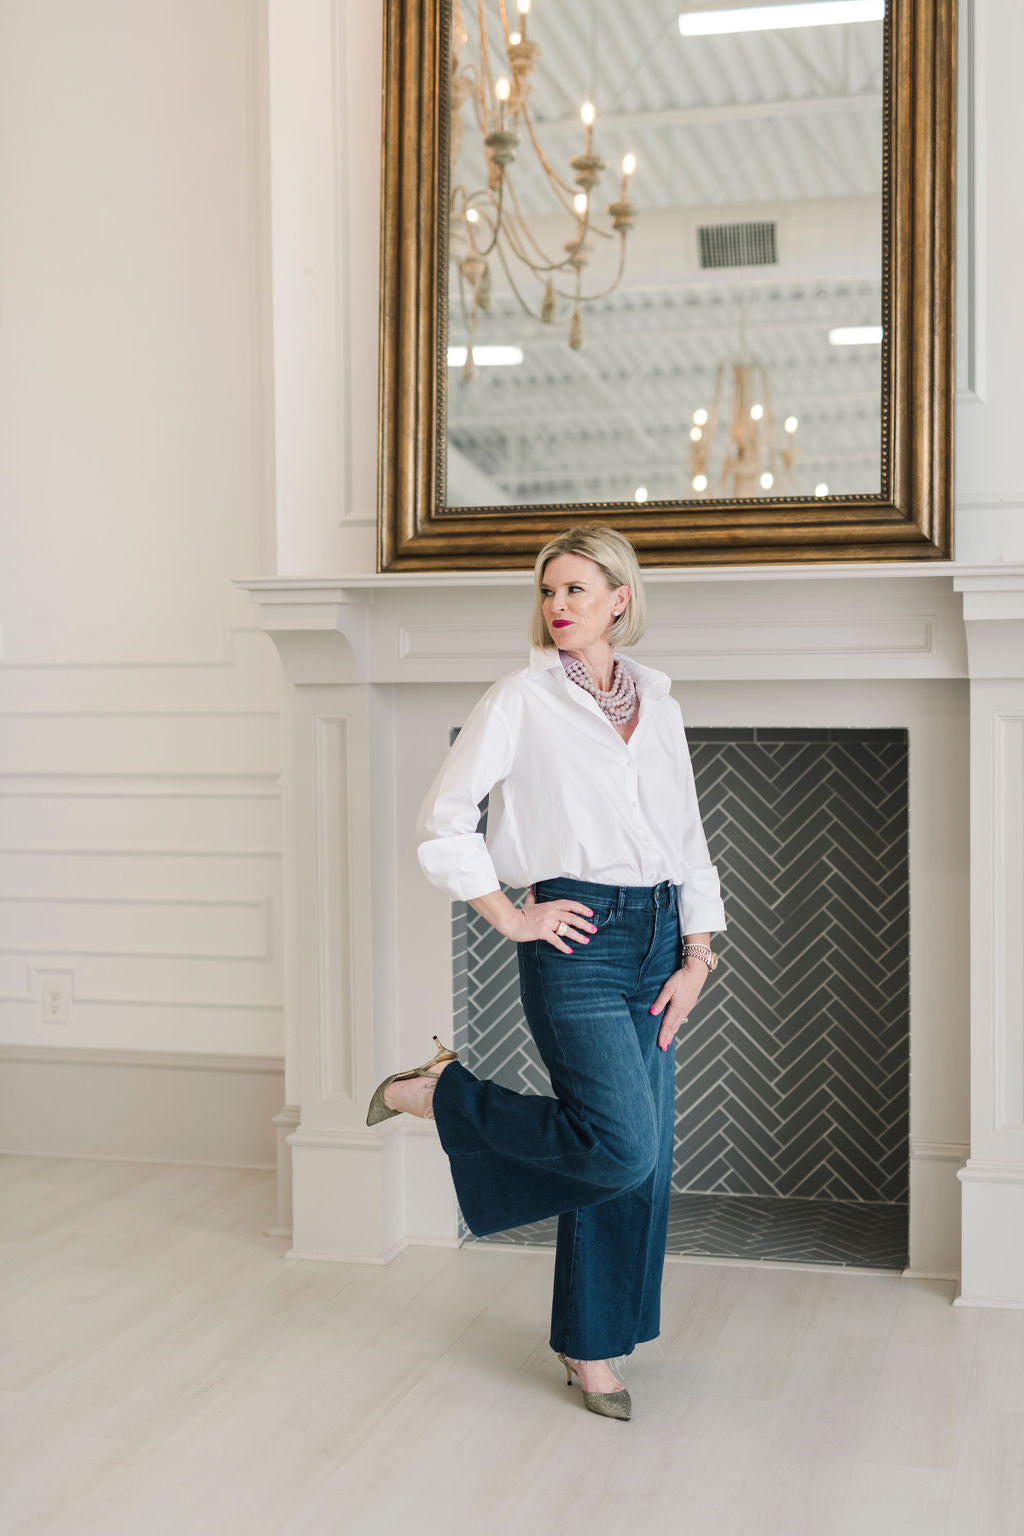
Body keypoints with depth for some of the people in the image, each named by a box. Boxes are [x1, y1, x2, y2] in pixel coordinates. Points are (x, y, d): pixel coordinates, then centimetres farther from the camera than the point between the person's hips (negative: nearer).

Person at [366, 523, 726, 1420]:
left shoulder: (657, 704, 12)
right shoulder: (521, 701, -3)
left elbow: (690, 840, 13)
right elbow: (443, 820, -5)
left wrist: (697, 956, 5)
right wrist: (510, 917, -7)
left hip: (658, 936, 6)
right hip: (577, 941, -6)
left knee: (641, 1158, 7)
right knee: (620, 1146, -15)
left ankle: (594, 1345, 23)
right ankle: (441, 1096, 5)